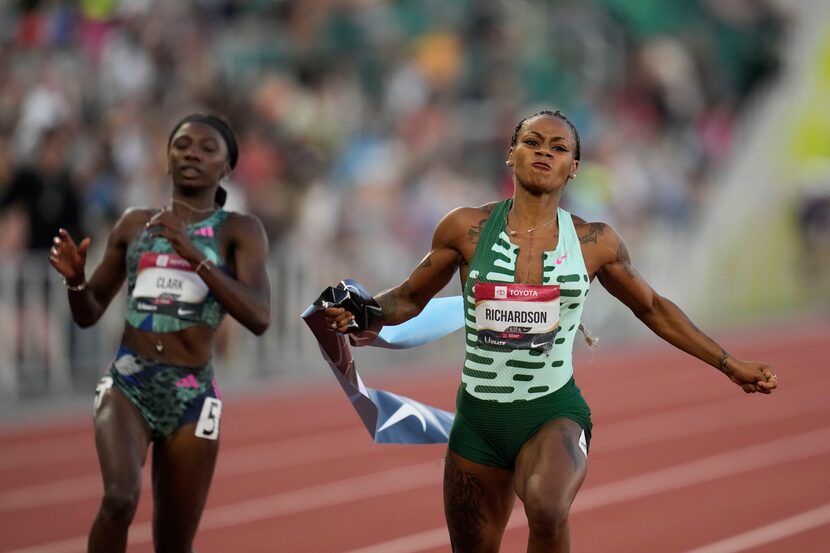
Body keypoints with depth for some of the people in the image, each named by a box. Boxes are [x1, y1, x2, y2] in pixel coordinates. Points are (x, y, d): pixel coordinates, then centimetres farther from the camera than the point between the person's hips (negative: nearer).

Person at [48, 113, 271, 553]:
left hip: (192, 395, -1)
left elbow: (258, 317, -16)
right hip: (127, 384, 1)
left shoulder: (239, 231, 1)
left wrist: (193, 255, -23)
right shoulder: (135, 224, 10)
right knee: (120, 498, -29)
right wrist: (75, 279, -6)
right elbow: (89, 313, 17)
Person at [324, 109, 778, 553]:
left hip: (556, 414, -2)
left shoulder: (595, 243, 2)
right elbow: (409, 298, 10)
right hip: (479, 418, 2)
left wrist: (729, 365, 16)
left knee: (547, 509, -35)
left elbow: (652, 308, 16)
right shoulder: (466, 228, -1)